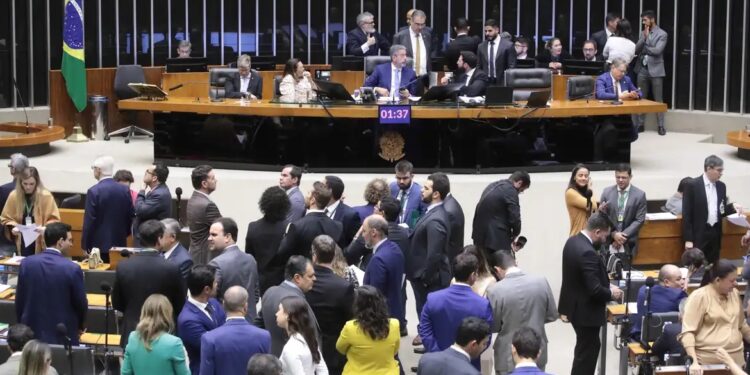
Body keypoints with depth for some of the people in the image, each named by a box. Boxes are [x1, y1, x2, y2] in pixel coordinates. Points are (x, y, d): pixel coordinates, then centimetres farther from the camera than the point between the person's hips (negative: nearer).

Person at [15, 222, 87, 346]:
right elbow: (81, 305, -3)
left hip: (32, 333, 4)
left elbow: (19, 301, 4)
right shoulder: (72, 269, -14)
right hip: (63, 336, -3)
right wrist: (79, 327, 17)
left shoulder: (27, 263, -3)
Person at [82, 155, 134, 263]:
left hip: (99, 245, -5)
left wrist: (85, 245, -5)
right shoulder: (125, 190, 2)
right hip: (120, 244, 5)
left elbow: (89, 221, -12)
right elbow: (130, 216, 8)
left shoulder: (94, 191, -13)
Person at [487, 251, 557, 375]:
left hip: (508, 357, -3)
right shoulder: (541, 282, -10)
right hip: (537, 353, 3)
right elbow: (552, 315, 1)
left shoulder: (495, 290, -19)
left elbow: (493, 326, -9)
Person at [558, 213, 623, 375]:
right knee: (588, 351, 4)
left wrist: (606, 285, 6)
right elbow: (594, 290, -28)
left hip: (575, 306, 10)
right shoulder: (588, 252, -29)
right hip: (586, 311, -10)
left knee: (584, 349, 23)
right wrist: (611, 293, -10)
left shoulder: (573, 241, 1)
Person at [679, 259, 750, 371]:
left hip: (736, 360, 5)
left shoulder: (734, 293, 9)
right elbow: (687, 332, -14)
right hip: (708, 362, -5)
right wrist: (694, 362, -22)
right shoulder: (699, 296, -9)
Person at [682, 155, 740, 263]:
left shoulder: (721, 186, 10)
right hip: (699, 234, -6)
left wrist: (732, 207, -6)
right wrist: (688, 239, -14)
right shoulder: (692, 186, -9)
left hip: (715, 233, 6)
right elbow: (687, 214, -10)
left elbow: (721, 211, 17)